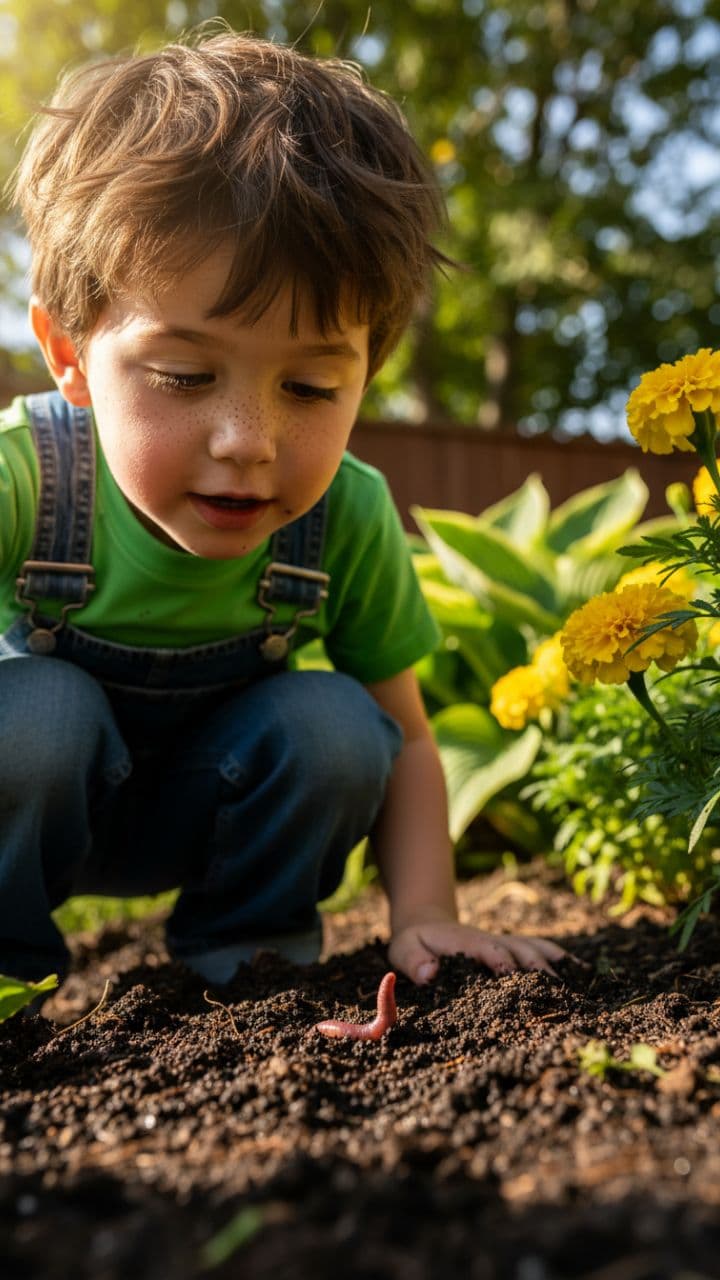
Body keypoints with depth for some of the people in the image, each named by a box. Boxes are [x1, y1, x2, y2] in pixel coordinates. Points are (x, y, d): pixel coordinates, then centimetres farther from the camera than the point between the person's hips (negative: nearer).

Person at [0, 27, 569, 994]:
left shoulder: (350, 520, -24)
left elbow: (404, 740, -11)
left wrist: (424, 914, -23)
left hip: (195, 817, 3)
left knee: (338, 725, -23)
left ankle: (243, 957, 1)